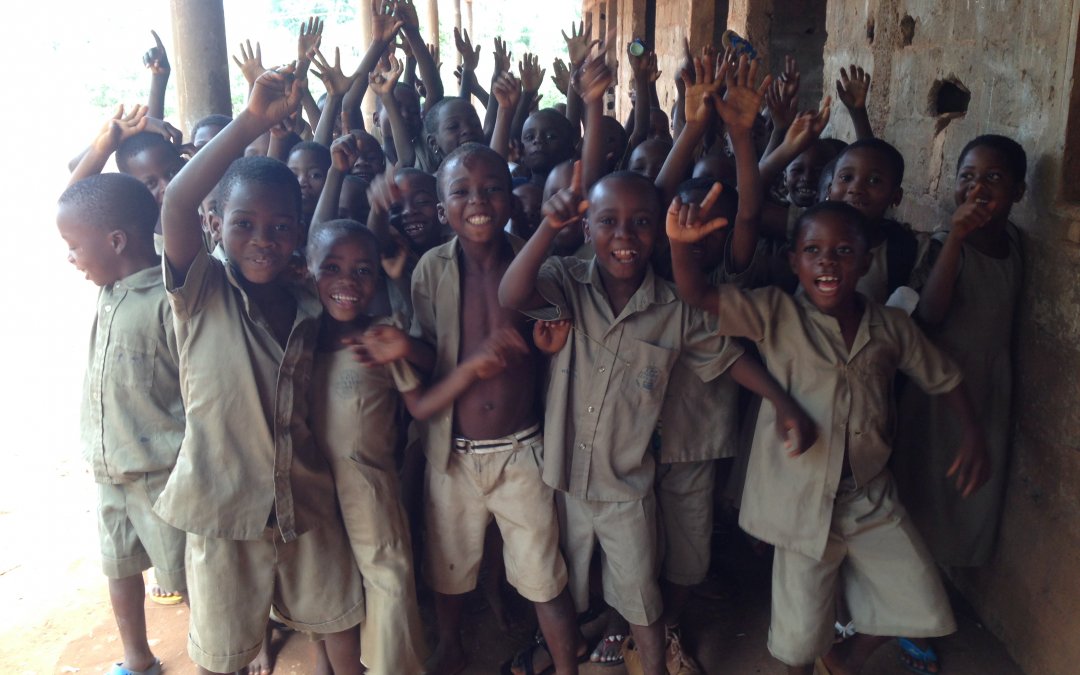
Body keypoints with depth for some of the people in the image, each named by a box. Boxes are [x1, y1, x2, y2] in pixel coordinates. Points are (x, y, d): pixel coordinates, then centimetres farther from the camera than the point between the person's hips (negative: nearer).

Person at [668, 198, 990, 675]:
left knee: (924, 611, 13)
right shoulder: (776, 315, -12)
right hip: (803, 499, -3)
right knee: (800, 634, 9)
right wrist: (680, 243, -41)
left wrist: (973, 434, -2)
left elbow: (943, 378, 12)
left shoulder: (890, 327, -3)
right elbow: (697, 295, -22)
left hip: (871, 497, 4)